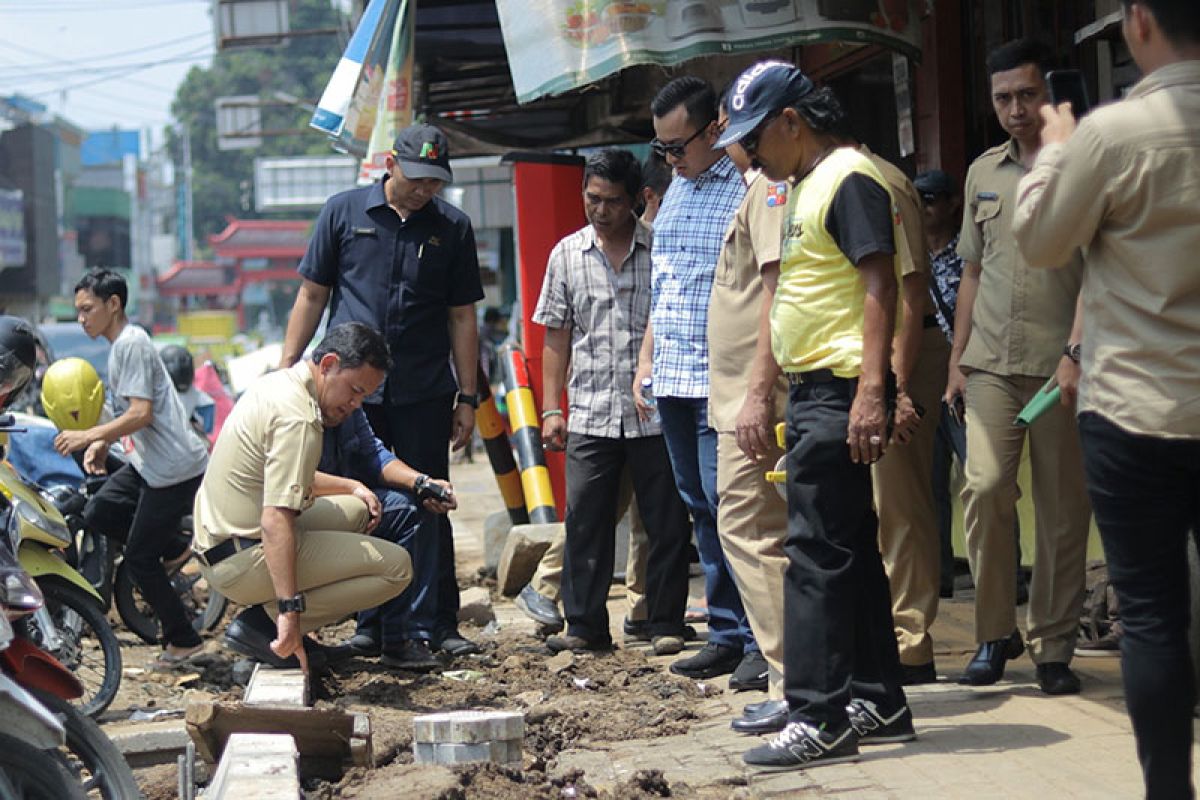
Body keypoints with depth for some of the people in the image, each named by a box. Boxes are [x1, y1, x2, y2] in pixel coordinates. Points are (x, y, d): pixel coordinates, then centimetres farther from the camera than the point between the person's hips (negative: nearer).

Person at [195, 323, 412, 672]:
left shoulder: (276, 384, 13)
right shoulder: (298, 419, -20)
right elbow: (275, 520, -29)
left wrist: (351, 487, 23)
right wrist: (290, 610, -32)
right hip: (242, 560, -10)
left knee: (357, 509, 24)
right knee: (396, 567, -10)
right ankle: (262, 621, -10)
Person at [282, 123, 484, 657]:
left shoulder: (452, 227, 6)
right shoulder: (344, 212, 5)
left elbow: (462, 316, 9)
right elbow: (312, 295, 9)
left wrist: (467, 398, 6)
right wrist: (285, 369, 4)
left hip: (423, 393, 0)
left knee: (427, 509, 0)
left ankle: (440, 625, 5)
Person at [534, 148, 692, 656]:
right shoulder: (567, 254, 10)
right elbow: (557, 337, 13)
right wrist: (551, 409, 7)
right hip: (590, 415, 2)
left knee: (667, 523, 2)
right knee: (585, 522, 2)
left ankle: (666, 624, 12)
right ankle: (585, 626, 11)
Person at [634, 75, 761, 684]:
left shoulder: (747, 189, -8)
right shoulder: (675, 190, 18)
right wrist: (646, 359, 19)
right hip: (674, 380, 8)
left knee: (726, 503, -11)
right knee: (701, 509, 10)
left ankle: (763, 639, -4)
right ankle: (728, 634, 17)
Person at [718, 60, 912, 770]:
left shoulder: (849, 178, -11)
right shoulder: (806, 187, 19)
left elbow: (880, 285, -19)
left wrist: (871, 391, -26)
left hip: (841, 391, -11)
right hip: (813, 391, 11)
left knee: (818, 551, -11)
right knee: (851, 547, 14)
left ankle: (819, 719, -10)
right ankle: (878, 702, 21)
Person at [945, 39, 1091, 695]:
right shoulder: (983, 173, 15)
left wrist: (1075, 352, -17)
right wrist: (956, 361, 16)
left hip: (1059, 365, -3)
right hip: (990, 363, 4)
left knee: (1062, 509, 0)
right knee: (985, 487, -10)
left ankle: (1053, 647, 10)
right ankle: (994, 634, 3)